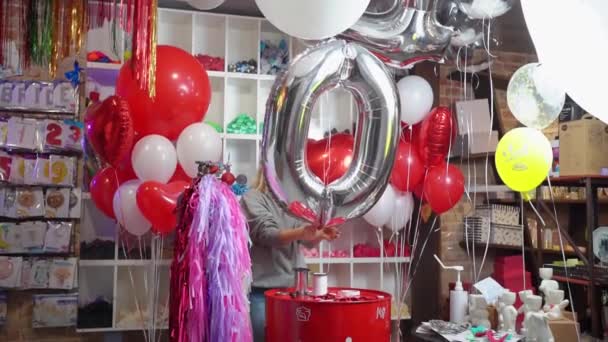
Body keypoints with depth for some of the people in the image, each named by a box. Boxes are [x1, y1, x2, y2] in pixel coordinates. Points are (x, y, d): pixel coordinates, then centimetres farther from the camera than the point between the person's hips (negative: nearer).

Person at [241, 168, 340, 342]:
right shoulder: (252, 198, -3)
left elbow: (308, 240, 3)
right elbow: (266, 234, -17)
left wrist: (320, 234, -20)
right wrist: (300, 232, -34)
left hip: (294, 286, 5)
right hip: (263, 288, -5)